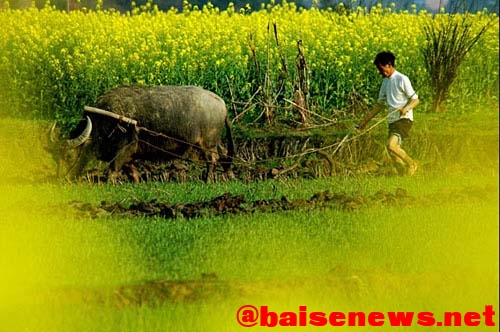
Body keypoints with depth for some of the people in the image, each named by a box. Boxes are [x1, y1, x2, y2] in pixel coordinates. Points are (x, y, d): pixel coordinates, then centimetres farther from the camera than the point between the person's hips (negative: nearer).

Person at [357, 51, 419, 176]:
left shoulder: (402, 79, -8)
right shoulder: (385, 81, 15)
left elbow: (415, 100, -8)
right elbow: (380, 104, 22)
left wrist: (406, 108, -29)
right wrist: (365, 120, 21)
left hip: (404, 119, -8)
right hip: (392, 121, 8)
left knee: (391, 145, -25)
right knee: (394, 155, 2)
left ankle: (411, 164, -4)